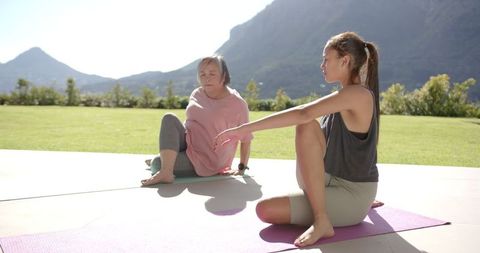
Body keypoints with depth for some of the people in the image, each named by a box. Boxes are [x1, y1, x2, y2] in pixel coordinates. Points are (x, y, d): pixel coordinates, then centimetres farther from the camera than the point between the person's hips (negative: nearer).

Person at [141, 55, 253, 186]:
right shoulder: (197, 94, 3)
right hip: (189, 144, 6)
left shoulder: (237, 104, -14)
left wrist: (242, 167, -8)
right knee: (169, 118, -22)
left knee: (157, 164, -23)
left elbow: (245, 139, -8)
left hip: (207, 162, -6)